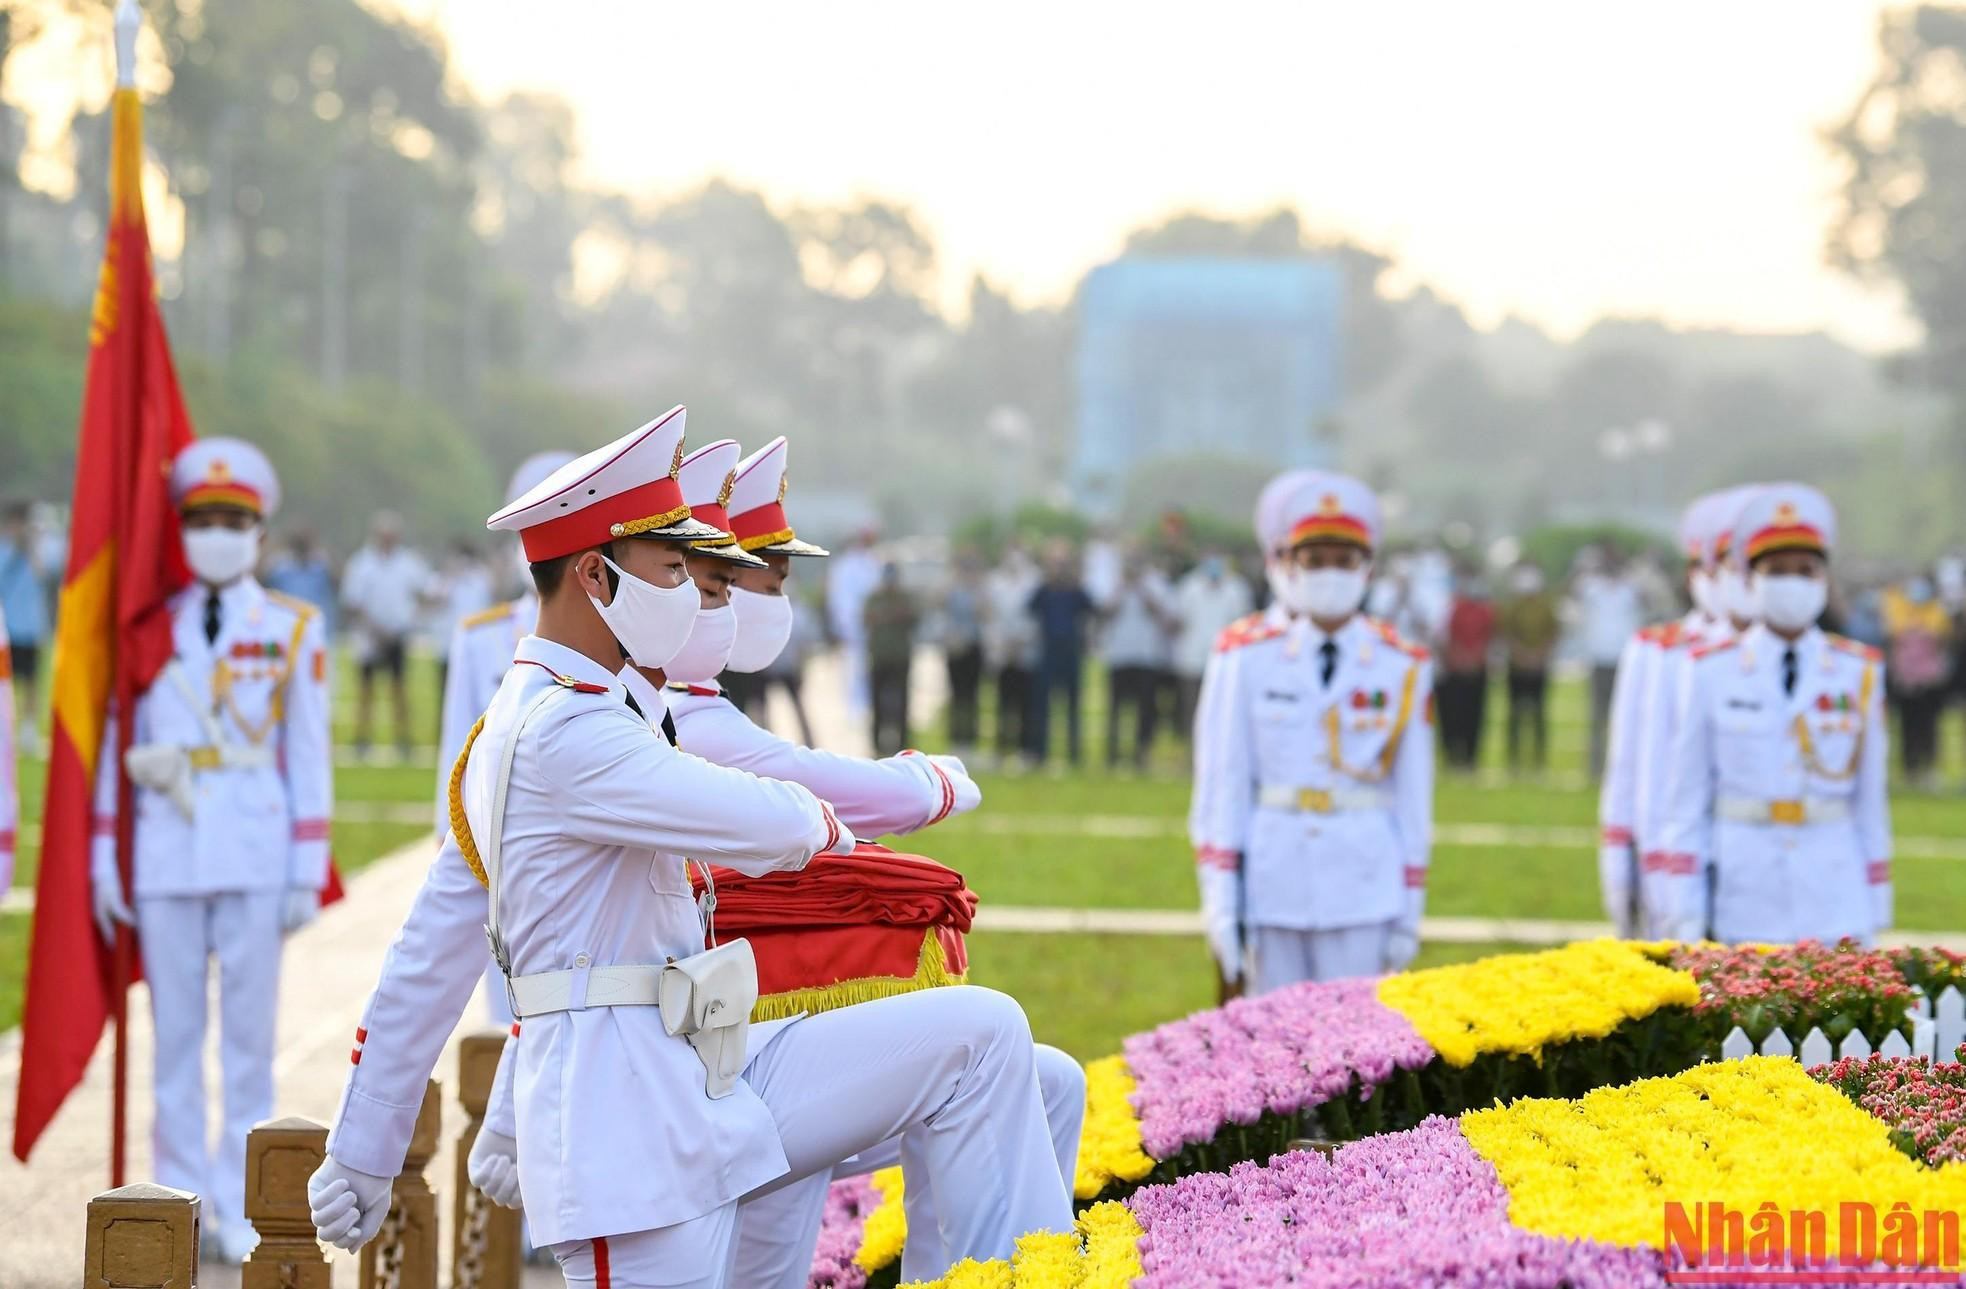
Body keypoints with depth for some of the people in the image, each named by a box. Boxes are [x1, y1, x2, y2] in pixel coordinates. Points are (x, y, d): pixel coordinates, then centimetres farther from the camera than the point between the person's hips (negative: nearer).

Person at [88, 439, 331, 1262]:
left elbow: (310, 758, 3)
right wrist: (105, 858, 4)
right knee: (175, 1035, 5)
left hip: (255, 857, -1)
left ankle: (241, 1210, 10)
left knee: (249, 1034, 3)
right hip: (167, 854, 1)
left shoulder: (294, 631, 5)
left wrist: (307, 871, -1)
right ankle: (181, 1203, 13)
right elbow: (116, 746, 8)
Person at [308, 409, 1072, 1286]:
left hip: (706, 1088, 10)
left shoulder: (519, 729, 18)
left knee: (979, 1033, 3)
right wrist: (824, 827, 7)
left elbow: (429, 958, 22)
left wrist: (362, 1153, 25)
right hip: (628, 1123, -10)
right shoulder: (564, 735, -15)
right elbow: (773, 828, -19)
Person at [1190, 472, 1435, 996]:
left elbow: (1414, 794, 7)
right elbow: (1221, 783, 0)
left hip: (1365, 888, 1)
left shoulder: (1402, 668, 3)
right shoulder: (1245, 658, -1)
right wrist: (1220, 897, -3)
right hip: (1274, 885, 0)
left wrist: (1411, 907, 6)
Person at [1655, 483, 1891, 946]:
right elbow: (1686, 799, 4)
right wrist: (1684, 919, -1)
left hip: (1835, 905, 1)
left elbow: (1871, 798, 9)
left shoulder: (1860, 673, 6)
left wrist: (1874, 919, 7)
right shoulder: (1710, 673, 2)